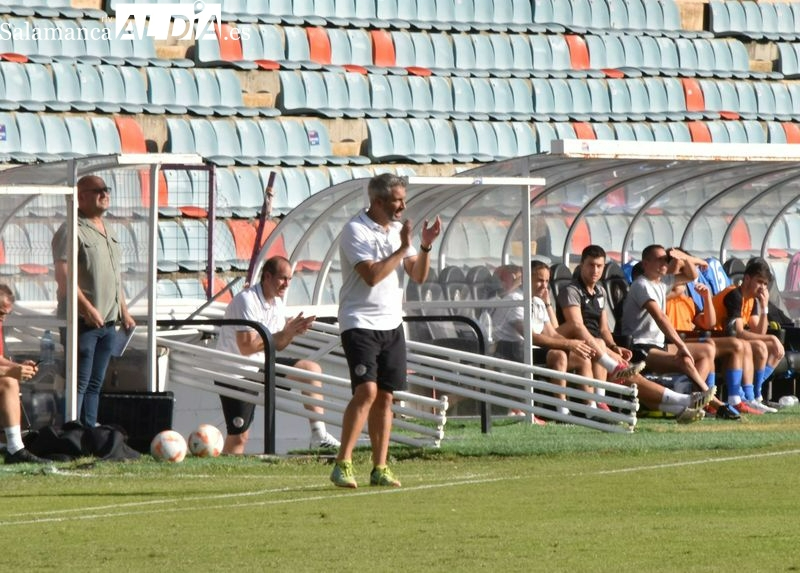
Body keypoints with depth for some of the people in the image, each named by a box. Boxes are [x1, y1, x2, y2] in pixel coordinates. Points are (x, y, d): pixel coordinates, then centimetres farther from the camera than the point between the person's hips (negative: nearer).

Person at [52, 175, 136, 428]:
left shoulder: (107, 232, 18)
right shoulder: (72, 231, -10)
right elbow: (63, 276, -19)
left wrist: (124, 312, 21)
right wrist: (87, 308, -24)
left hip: (107, 322, 8)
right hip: (82, 321, -8)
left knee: (95, 384, 10)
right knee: (79, 383, -8)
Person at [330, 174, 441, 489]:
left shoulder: (397, 229, 11)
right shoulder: (356, 230, -10)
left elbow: (418, 276, 11)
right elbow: (372, 275, -20)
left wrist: (425, 247, -5)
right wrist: (402, 248, -16)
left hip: (392, 323, 7)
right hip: (360, 323, -7)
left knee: (385, 396, 6)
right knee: (366, 390, -18)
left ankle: (380, 468, 9)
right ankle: (342, 465, -15)